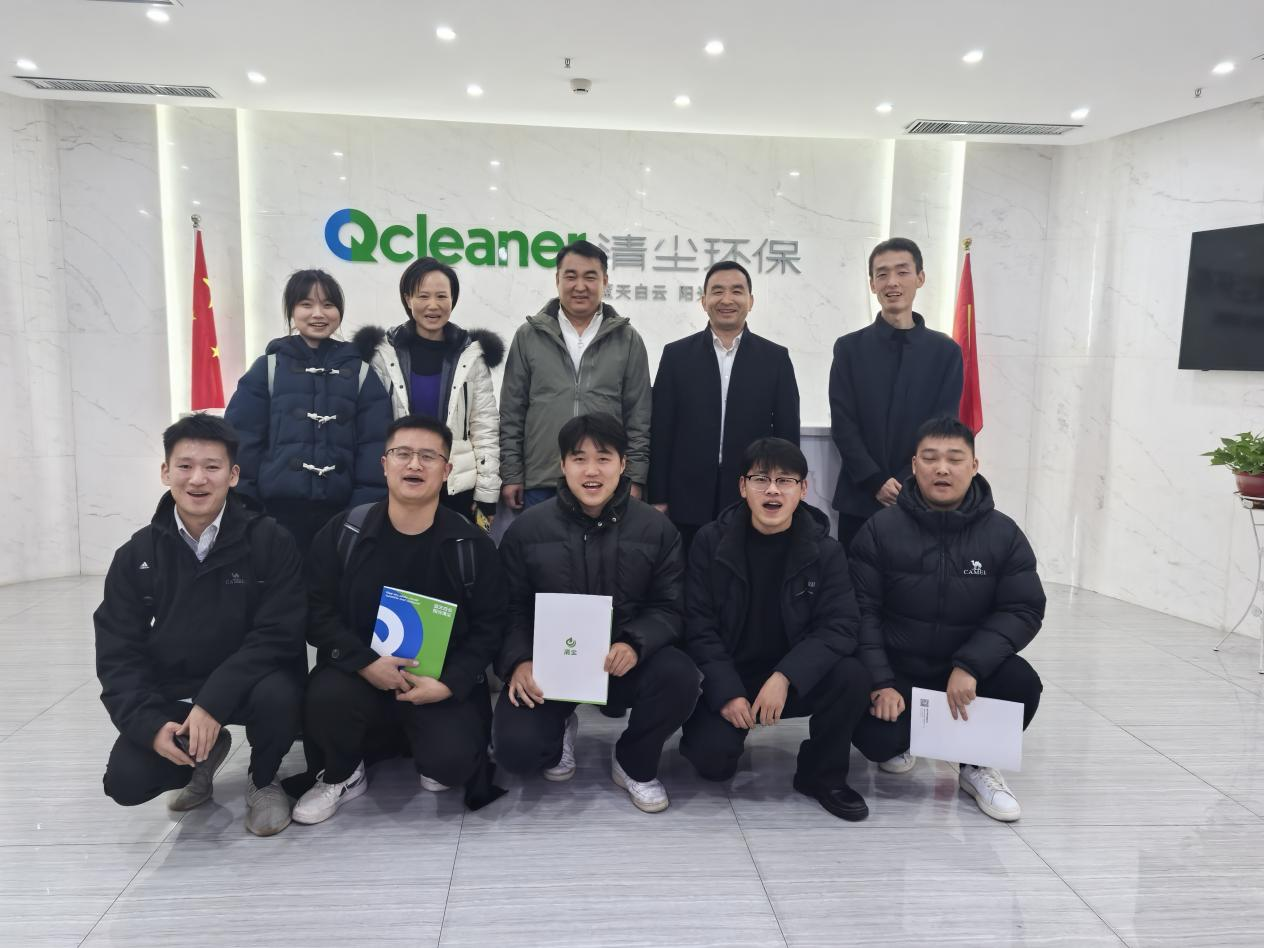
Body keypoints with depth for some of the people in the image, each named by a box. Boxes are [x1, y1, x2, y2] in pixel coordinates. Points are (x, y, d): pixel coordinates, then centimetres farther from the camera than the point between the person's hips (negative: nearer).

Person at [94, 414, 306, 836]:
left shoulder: (270, 541, -13)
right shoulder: (137, 554, -2)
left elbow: (278, 636, -17)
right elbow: (117, 653, -3)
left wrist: (213, 701, -27)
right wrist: (150, 724, -18)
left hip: (246, 683, -2)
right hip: (170, 693, 3)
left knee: (279, 695, -34)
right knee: (126, 782, -17)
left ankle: (263, 780, 0)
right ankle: (204, 753, 18)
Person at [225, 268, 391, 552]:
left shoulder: (360, 372, 6)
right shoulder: (267, 368, 4)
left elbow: (374, 446, 2)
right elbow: (242, 442, 2)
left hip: (340, 512, 1)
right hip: (278, 510, -1)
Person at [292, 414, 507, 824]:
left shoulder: (471, 544, -5)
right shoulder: (342, 533, -3)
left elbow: (488, 626, -2)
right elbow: (317, 613, -5)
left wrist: (449, 684, -16)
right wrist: (366, 663, -20)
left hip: (441, 682, 0)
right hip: (361, 673, 1)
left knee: (452, 764, -22)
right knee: (325, 695, -31)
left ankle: (418, 739, 17)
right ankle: (341, 775, 3)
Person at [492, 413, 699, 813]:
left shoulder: (656, 528, -3)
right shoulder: (526, 529, -2)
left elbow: (670, 607, -3)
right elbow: (510, 609, 1)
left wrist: (635, 643, -24)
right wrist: (517, 662, -19)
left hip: (625, 659, 1)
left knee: (680, 676, -31)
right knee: (516, 749, -23)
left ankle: (635, 764, 2)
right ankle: (561, 727, 19)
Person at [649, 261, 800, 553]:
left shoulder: (776, 358, 5)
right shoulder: (676, 354, 4)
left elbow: (787, 433, 5)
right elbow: (660, 431, 2)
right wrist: (658, 498, -1)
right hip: (688, 503, 0)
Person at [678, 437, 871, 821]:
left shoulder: (825, 550, -5)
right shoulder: (711, 542, -7)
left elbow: (840, 626, -13)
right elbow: (698, 625, -8)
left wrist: (785, 677, -28)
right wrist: (727, 692, -21)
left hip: (796, 679, 1)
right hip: (728, 678, -1)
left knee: (852, 676, -27)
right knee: (711, 759, -24)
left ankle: (822, 775, -1)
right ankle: (725, 725, 15)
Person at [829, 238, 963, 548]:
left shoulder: (946, 351, 5)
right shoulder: (849, 348, 4)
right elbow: (843, 425, -1)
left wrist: (907, 484, -11)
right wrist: (875, 482, -11)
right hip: (859, 500, 0)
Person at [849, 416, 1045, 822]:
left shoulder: (1003, 533, -4)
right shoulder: (881, 529, -8)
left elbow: (1024, 610, -8)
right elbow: (861, 611, -9)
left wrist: (970, 666, -22)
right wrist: (880, 682, -20)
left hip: (970, 669, 2)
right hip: (896, 670, -1)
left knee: (1022, 683, -27)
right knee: (875, 740, -24)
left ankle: (976, 764, 4)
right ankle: (903, 739, 18)